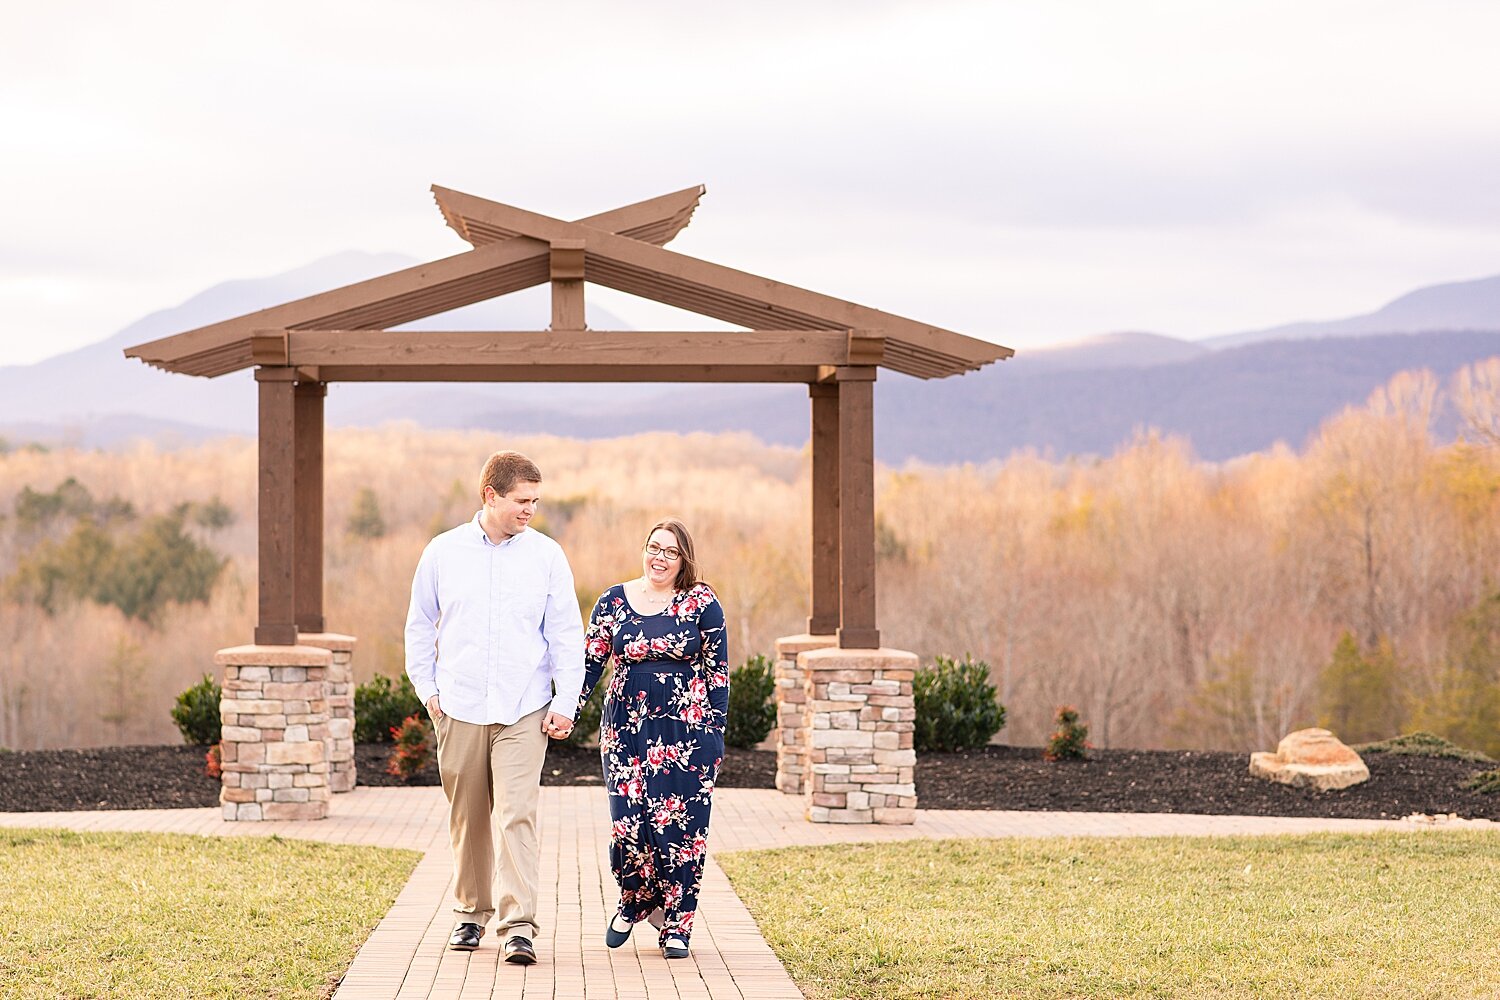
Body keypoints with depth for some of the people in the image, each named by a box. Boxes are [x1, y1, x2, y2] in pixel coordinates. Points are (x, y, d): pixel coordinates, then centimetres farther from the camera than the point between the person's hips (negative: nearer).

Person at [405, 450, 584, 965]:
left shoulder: (547, 555, 3)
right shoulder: (444, 552, 4)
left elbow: (566, 634, 5)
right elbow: (420, 627, 14)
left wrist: (566, 702, -2)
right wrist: (428, 691, 7)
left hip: (524, 711, -1)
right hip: (459, 710, 1)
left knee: (518, 816, -12)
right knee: (468, 817, 9)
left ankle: (519, 925, -13)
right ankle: (471, 912, 24)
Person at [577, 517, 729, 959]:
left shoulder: (702, 603, 1)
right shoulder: (613, 601, 7)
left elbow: (718, 671, 2)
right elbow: (589, 661, 8)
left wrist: (716, 732, -2)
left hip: (685, 730, -1)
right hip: (626, 729, 2)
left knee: (680, 824, -2)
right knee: (628, 822, -6)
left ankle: (676, 922, 10)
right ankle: (634, 901, 20)